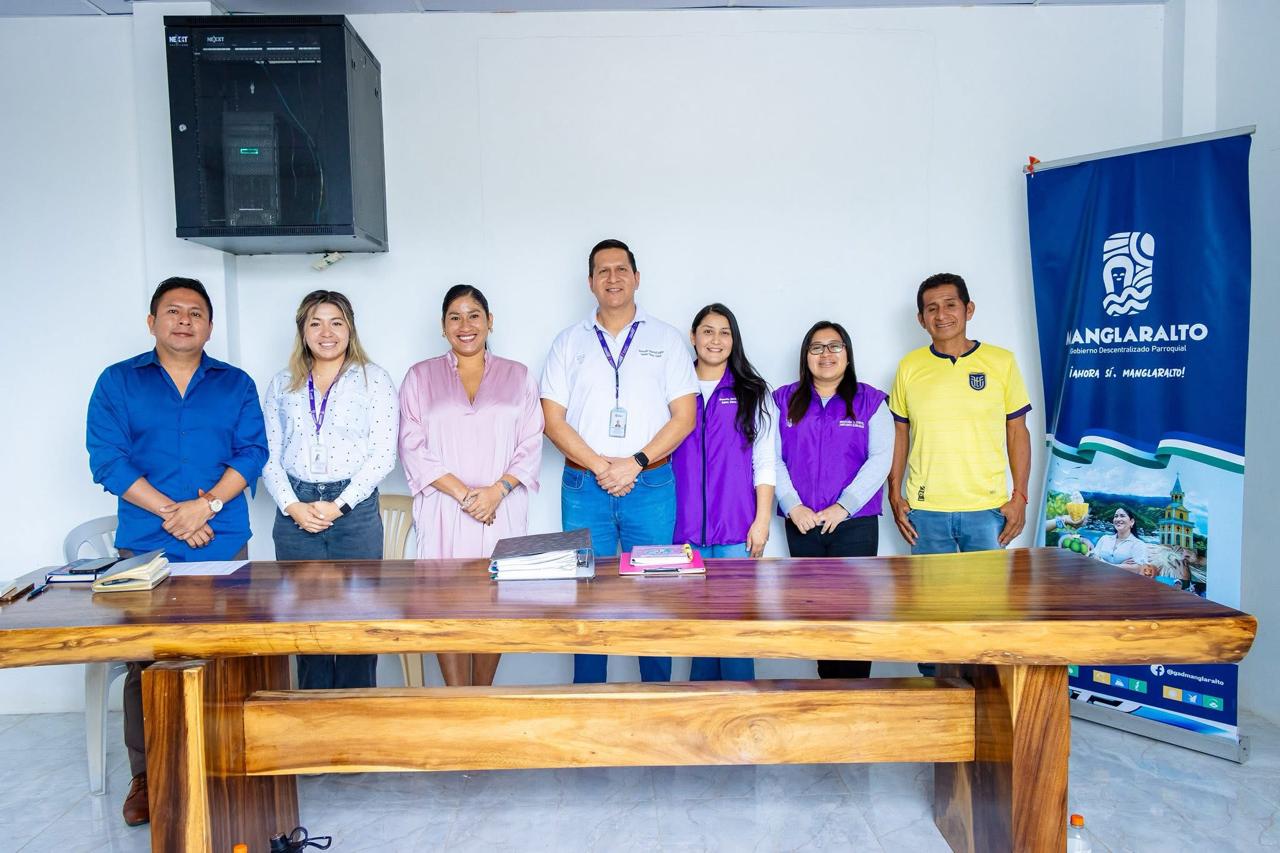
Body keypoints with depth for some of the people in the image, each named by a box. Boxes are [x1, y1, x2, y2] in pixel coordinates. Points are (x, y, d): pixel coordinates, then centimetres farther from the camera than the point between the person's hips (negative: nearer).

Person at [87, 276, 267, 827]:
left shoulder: (236, 384, 10)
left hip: (223, 545, 0)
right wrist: (170, 512, -11)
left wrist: (206, 504, -13)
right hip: (144, 547, 0)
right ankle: (145, 776, 18)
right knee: (145, 660, 4)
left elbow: (252, 453, 1)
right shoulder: (117, 382, 8)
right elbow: (107, 459, -2)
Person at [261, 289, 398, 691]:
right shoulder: (282, 385, 13)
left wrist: (339, 505, -11)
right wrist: (293, 506, -7)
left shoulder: (374, 379, 3)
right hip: (296, 513, 3)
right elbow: (268, 457, 8)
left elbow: (383, 454, -4)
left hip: (355, 511, -3)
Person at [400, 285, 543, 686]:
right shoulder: (420, 377, 10)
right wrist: (463, 493, -10)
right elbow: (413, 447, 1)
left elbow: (530, 446, 5)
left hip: (502, 512, 0)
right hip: (442, 513, 0)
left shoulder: (517, 376, 11)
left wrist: (496, 491, -10)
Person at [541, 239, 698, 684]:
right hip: (583, 487, 1)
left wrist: (635, 463, -11)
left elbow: (684, 416, 1)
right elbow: (554, 421, 2)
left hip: (651, 486, -1)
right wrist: (600, 467, -10)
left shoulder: (666, 338, 7)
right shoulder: (569, 342, 9)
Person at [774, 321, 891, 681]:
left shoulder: (869, 401, 5)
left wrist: (843, 507, -13)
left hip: (855, 523, -2)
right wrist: (793, 507, -10)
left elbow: (880, 458, -3)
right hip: (802, 525, 2)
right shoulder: (784, 401, 9)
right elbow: (772, 458, 3)